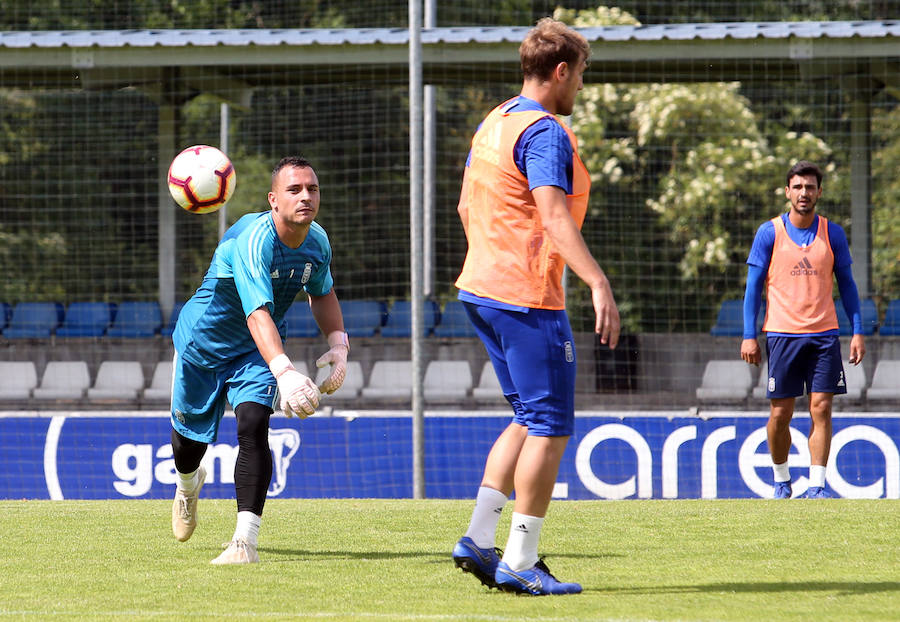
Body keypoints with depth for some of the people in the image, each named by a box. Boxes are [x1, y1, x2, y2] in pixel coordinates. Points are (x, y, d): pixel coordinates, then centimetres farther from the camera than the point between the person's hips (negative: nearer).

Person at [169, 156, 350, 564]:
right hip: (202, 344, -3)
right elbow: (257, 314, -47)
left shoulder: (318, 242, -12)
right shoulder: (253, 240, -35)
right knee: (190, 437, 15)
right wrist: (284, 371, -61)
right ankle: (188, 484, 54)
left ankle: (245, 539, -25)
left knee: (253, 426, -22)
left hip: (257, 353, 3)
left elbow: (322, 293, 11)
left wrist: (337, 343, -5)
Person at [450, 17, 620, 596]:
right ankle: (520, 563, -4)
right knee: (551, 426, -3)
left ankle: (479, 538, 9)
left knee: (532, 419, 17)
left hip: (481, 288, 10)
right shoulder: (545, 132, -14)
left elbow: (468, 207, 24)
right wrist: (598, 282, -34)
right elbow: (553, 214, -27)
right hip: (528, 298, -10)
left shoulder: (493, 124, 15)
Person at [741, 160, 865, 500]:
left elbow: (847, 284, 12)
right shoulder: (769, 233, 2)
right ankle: (781, 480, 18)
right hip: (782, 333, -1)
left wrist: (857, 332, 4)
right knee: (780, 413, 0)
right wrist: (749, 335, -3)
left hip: (824, 335, 1)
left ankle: (817, 486, -4)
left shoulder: (833, 234, 7)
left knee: (821, 408, -6)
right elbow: (754, 286, 4)